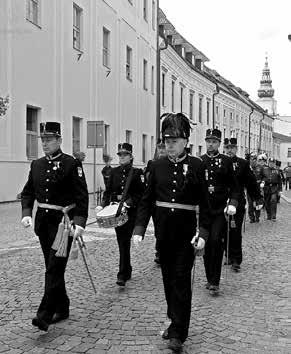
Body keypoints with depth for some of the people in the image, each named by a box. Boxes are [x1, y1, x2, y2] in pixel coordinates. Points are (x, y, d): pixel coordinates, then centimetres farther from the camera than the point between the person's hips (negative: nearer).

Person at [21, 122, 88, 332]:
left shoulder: (71, 164, -8)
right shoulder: (37, 165, 9)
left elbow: (82, 196, -11)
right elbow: (28, 192, 14)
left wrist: (80, 222, -20)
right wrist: (26, 213, -3)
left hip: (63, 222, -6)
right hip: (43, 222, 6)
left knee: (55, 268, -8)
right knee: (53, 267, 14)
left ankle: (45, 314, -5)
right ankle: (62, 308, 28)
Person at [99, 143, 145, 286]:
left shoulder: (137, 172, -2)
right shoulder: (114, 172, 10)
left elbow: (141, 193, -7)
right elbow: (108, 190, 11)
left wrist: (129, 202, -20)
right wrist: (104, 204, -5)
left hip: (131, 211, -4)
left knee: (125, 242, -9)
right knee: (121, 242, 10)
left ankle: (122, 275, -6)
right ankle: (127, 271, 26)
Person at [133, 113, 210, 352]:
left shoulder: (195, 165, -6)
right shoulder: (157, 166, 2)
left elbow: (204, 202, -5)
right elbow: (147, 200, 2)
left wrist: (203, 233, -12)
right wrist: (139, 229, -6)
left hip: (186, 232, -3)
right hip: (163, 231, 3)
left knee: (181, 280, 0)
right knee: (168, 279, 14)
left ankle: (179, 333, 9)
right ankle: (175, 321, 32)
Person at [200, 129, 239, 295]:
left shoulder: (227, 161, 3)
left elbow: (234, 186, 4)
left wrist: (232, 203, -9)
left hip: (220, 210, -2)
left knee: (216, 241, -13)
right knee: (206, 245, 8)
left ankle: (215, 283, -4)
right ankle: (210, 279, 23)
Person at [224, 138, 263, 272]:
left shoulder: (243, 164, 4)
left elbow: (252, 183, 5)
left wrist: (258, 199, 1)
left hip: (238, 204, -1)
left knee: (235, 232, -2)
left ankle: (236, 260, 5)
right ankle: (230, 256, 21)